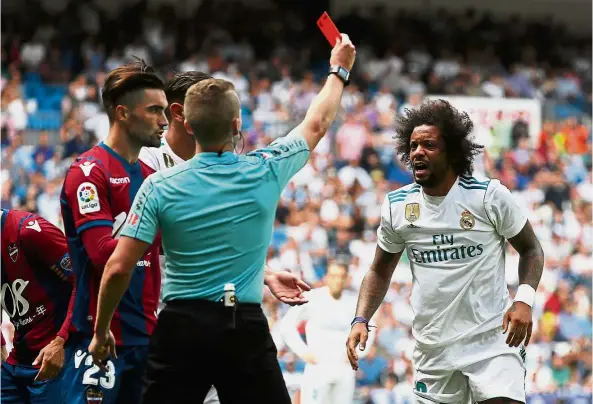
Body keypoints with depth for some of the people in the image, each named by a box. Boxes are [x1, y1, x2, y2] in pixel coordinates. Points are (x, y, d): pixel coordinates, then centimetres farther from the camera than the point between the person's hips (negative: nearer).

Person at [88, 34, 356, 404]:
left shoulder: (159, 186, -5)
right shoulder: (265, 172, -2)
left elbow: (118, 268, -8)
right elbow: (317, 124, 17)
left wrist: (101, 331, 7)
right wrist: (340, 70, 35)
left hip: (180, 328, 0)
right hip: (246, 330, 0)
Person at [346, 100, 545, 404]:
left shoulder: (489, 195, -7)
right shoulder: (396, 205, 3)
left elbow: (530, 249, 3)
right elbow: (380, 271, 15)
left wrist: (524, 299, -14)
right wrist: (361, 320, 0)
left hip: (492, 341, -4)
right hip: (433, 346, 4)